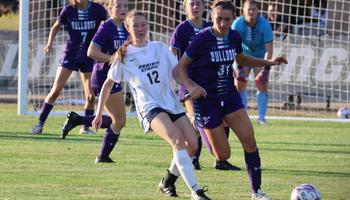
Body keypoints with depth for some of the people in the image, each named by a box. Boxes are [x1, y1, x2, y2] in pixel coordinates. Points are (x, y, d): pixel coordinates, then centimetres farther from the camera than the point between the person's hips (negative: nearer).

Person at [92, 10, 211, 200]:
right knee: (178, 140, -28)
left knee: (192, 144, -11)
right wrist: (99, 113, 15)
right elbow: (108, 84, 14)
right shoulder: (123, 56, 5)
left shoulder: (161, 49, 12)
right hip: (149, 106, -5)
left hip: (172, 104, 5)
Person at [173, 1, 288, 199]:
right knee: (223, 155, -5)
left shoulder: (234, 37, -1)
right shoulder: (202, 39, -18)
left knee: (249, 139, -10)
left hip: (230, 95, 5)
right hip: (207, 100, -5)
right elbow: (181, 66, -11)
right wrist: (190, 86, -29)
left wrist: (269, 62, 13)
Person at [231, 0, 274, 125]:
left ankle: (262, 118, -4)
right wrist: (239, 68, -32)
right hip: (244, 55, 1)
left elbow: (269, 49, -25)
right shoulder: (237, 24, -23)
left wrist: (265, 70, -32)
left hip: (260, 55, -1)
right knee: (239, 85, -4)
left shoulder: (264, 25, -26)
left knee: (262, 86, -10)